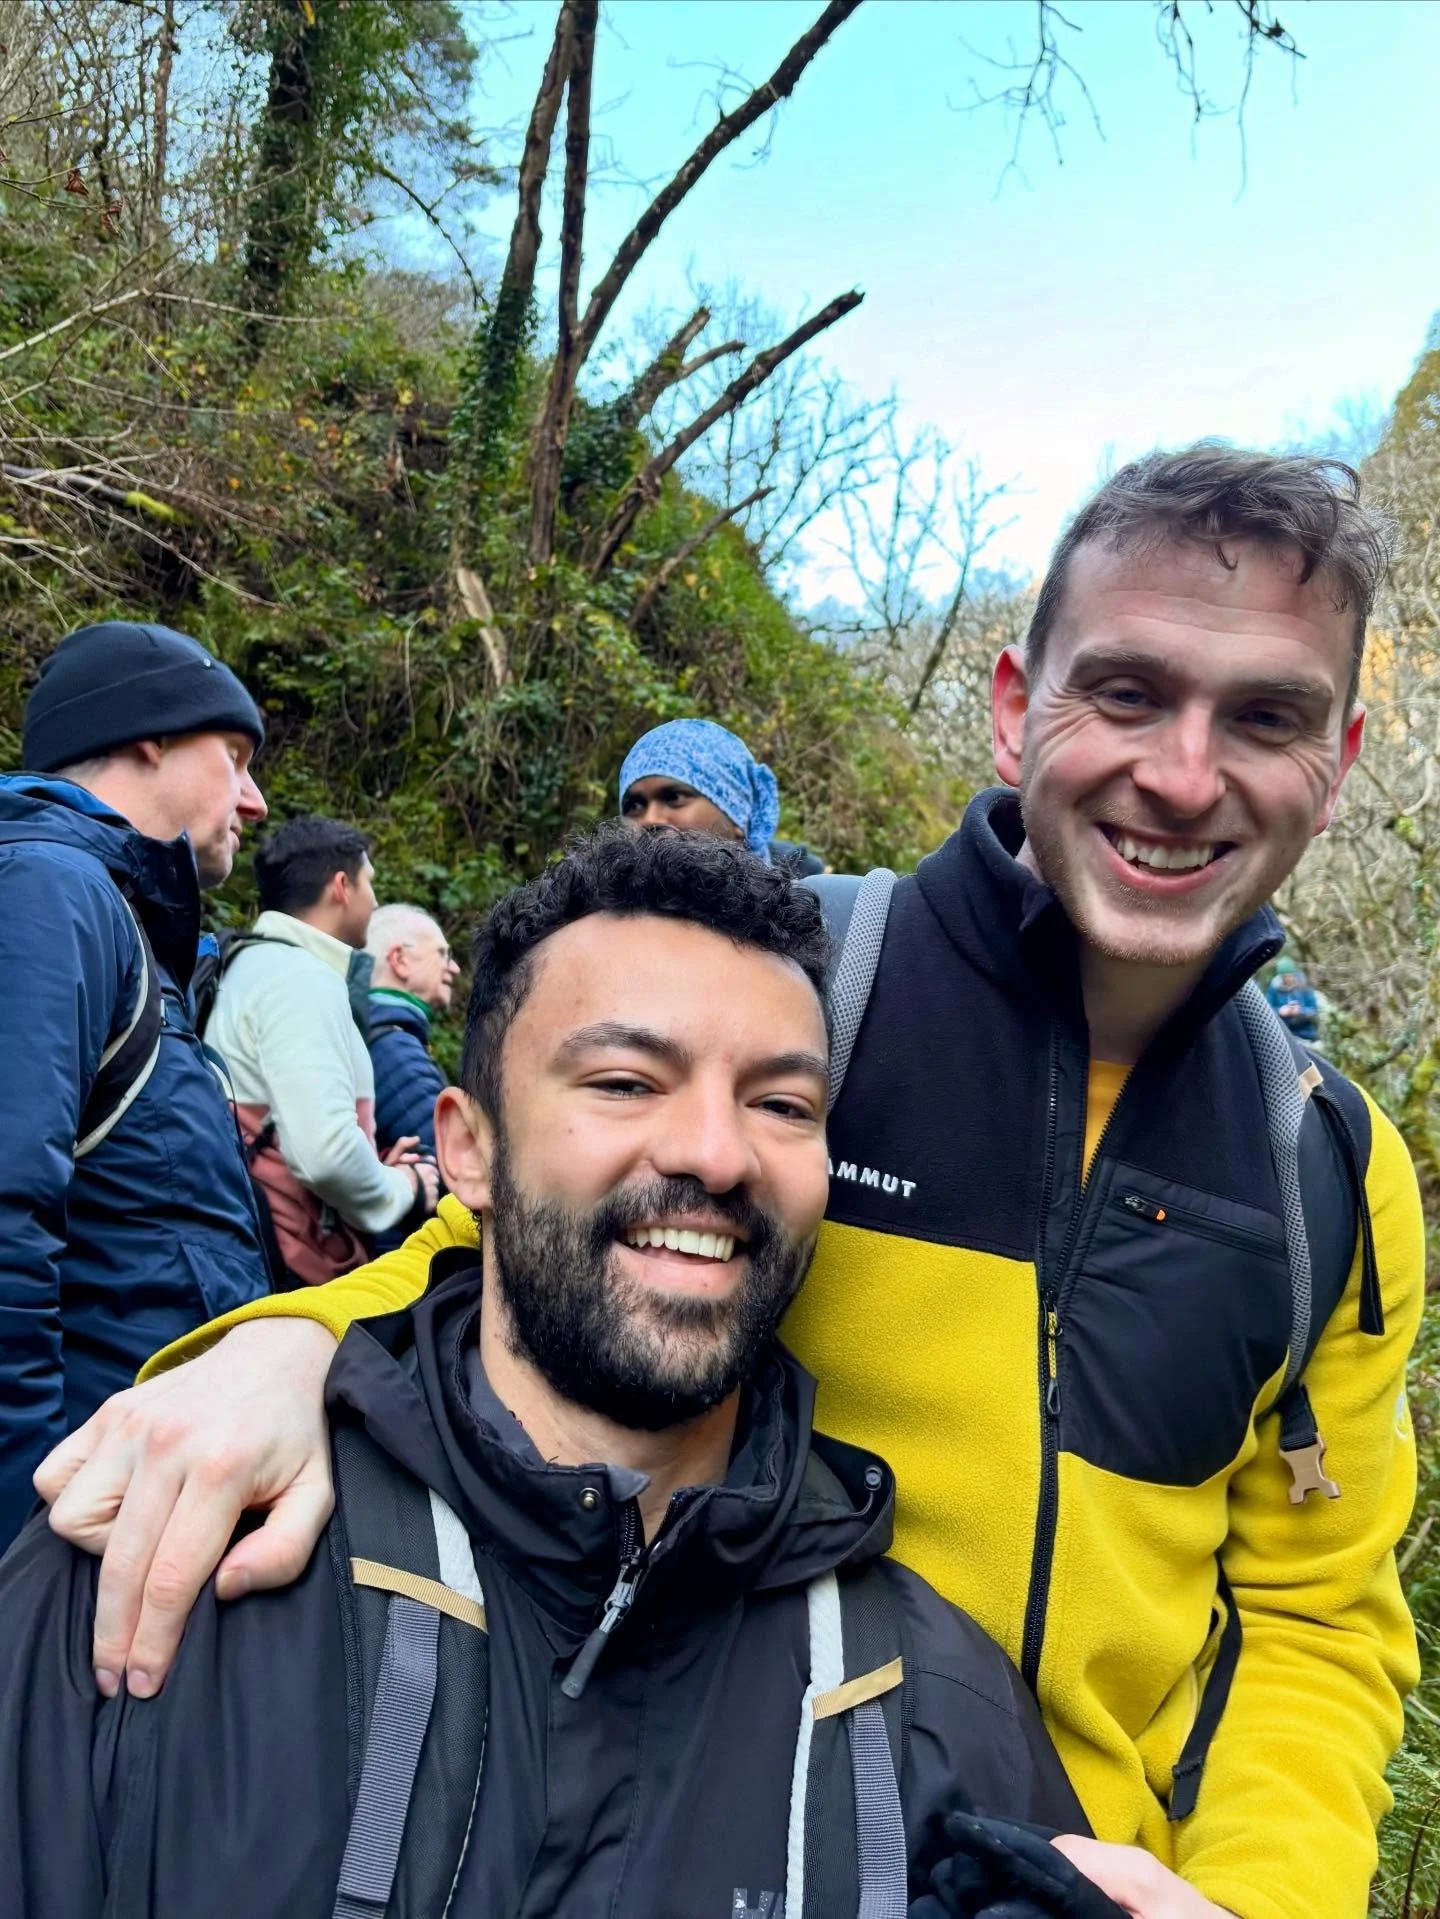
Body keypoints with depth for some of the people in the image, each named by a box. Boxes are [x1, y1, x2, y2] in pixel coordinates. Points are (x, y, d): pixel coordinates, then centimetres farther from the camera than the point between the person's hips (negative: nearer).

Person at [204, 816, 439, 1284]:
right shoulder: (302, 978, -13)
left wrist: (376, 1172, 14)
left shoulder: (257, 967, 17)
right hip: (293, 1263, -10)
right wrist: (402, 1189, -7)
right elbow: (325, 1150, -25)